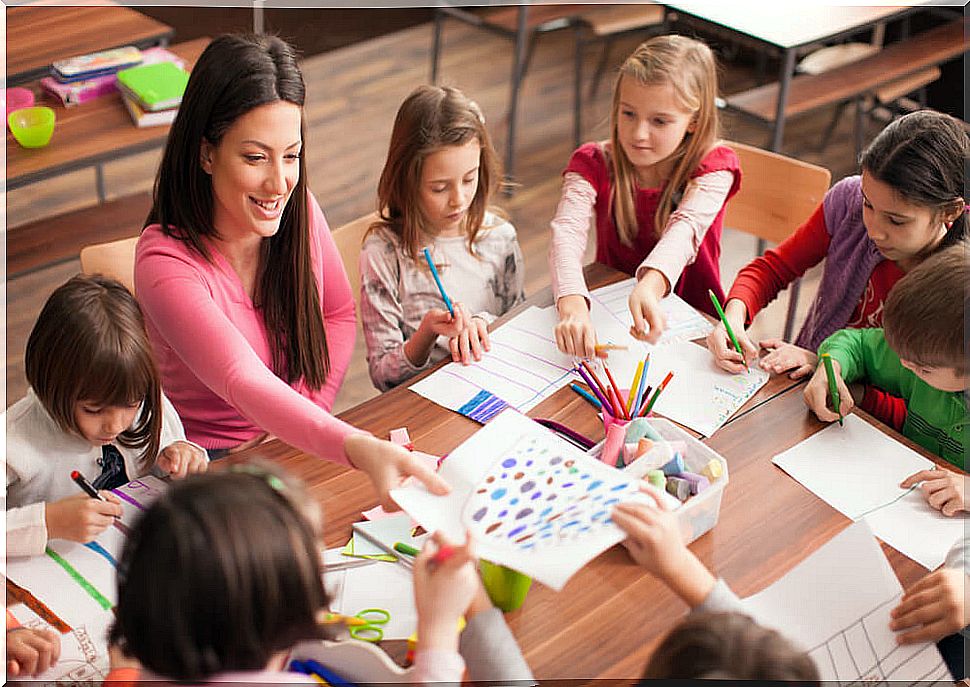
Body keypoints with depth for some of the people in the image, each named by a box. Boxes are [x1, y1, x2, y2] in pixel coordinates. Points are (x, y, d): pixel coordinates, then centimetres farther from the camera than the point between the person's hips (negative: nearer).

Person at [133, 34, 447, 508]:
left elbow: (339, 313, 9)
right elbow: (245, 382, -37)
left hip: (297, 446, 5)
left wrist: (303, 420, -7)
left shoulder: (298, 210, -6)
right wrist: (359, 448, -53)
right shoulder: (165, 262, -24)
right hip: (212, 464, -4)